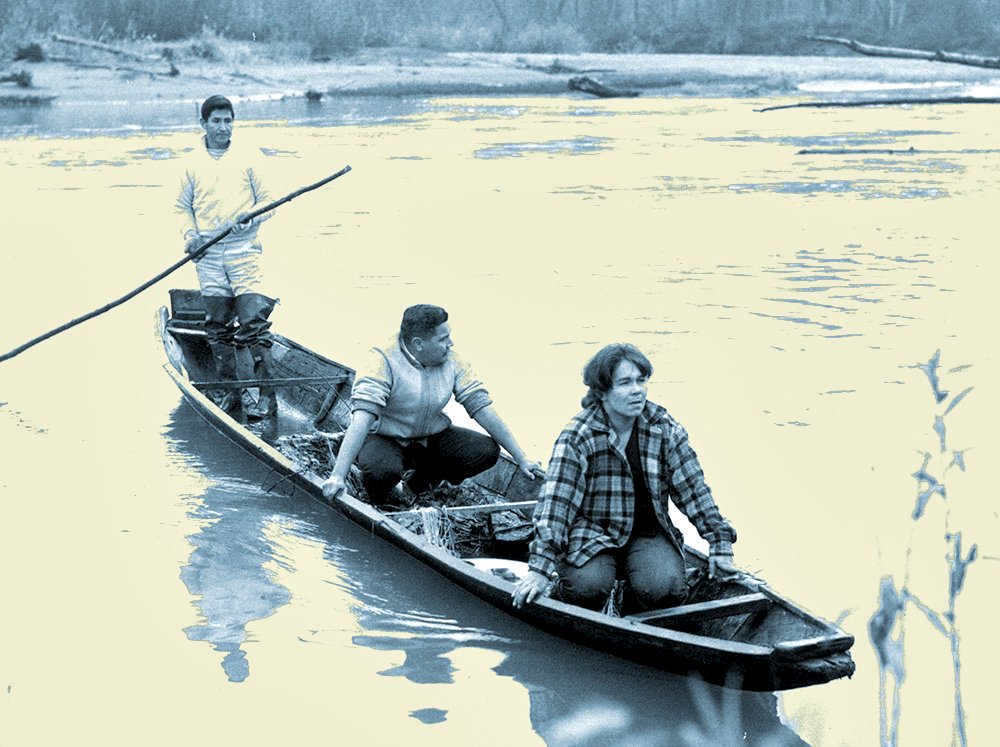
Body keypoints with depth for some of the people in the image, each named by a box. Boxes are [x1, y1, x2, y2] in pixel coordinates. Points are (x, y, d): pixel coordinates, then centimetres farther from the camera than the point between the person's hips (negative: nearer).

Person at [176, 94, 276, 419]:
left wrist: (250, 218, -16)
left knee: (253, 322, -10)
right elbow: (183, 207, 16)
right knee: (218, 327, 8)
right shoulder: (192, 162, 8)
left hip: (244, 249, -3)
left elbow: (268, 201, 4)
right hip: (208, 254, 3)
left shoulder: (249, 157, 2)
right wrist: (190, 234, -2)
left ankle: (264, 394, -7)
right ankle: (230, 388, 19)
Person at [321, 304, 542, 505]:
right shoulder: (383, 362, -25)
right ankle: (381, 493, 0)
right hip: (383, 438, -5)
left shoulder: (451, 361, -7)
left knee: (487, 450, -15)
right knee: (383, 470, -40)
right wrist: (338, 476, -46)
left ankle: (423, 480, 8)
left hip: (430, 438, 6)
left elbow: (481, 407, -6)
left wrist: (521, 459, -9)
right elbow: (362, 418, -35)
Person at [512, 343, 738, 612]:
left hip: (648, 532, 3)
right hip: (592, 533, -3)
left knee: (665, 588, -25)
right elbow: (555, 502, -20)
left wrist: (720, 544, 1)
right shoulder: (577, 436, -14)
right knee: (587, 586, -31)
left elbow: (693, 489, 3)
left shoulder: (664, 428, -3)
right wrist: (540, 568, -29)